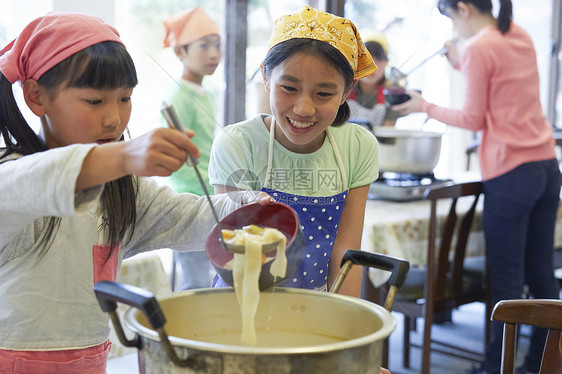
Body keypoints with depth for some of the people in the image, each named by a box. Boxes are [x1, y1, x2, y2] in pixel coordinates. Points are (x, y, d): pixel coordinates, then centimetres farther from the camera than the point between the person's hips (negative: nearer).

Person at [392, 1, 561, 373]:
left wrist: (426, 107, 5)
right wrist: (463, 64, 26)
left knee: (506, 280, 0)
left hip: (510, 174, -8)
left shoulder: (478, 48, -11)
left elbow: (473, 119, -7)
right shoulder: (521, 36, 12)